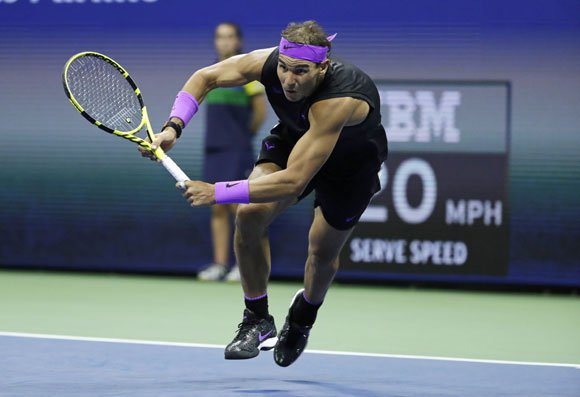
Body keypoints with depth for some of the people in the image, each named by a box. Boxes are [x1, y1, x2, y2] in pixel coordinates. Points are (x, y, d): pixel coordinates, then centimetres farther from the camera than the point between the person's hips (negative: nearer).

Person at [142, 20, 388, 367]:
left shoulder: (338, 101, -46)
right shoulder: (268, 63, -31)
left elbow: (293, 181, -49)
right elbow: (206, 77, -13)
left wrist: (217, 192, -50)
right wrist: (173, 126, -30)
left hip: (352, 162, -4)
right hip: (293, 137, 4)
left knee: (324, 251, 5)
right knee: (250, 215, -18)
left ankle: (303, 316, 40)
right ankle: (258, 320, -1)